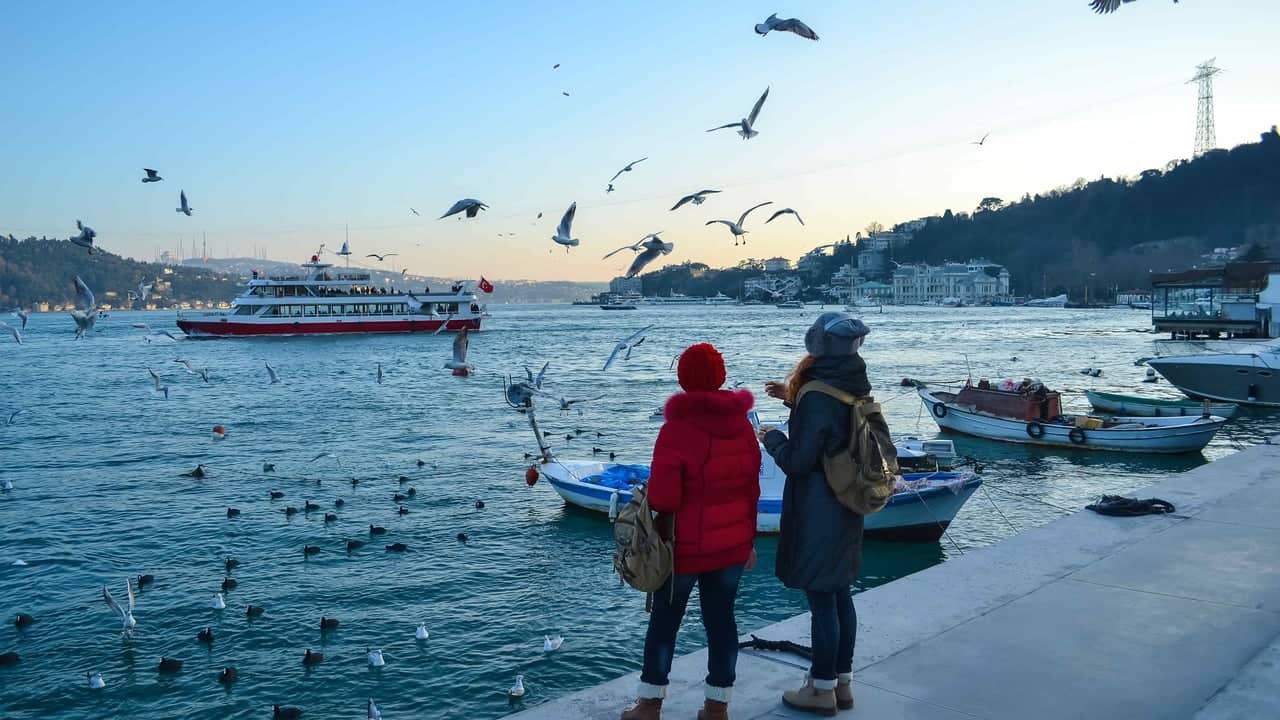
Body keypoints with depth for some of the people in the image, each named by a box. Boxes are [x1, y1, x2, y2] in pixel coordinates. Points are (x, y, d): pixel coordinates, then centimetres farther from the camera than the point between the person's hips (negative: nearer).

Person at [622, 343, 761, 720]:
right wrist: (749, 539, 15)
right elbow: (752, 489, 7)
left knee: (664, 620, 10)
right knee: (721, 619, 12)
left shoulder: (677, 428, -18)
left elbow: (662, 497, -21)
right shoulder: (743, 426, 1)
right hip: (732, 544, 5)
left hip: (685, 546, -4)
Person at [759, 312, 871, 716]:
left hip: (817, 512, -8)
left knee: (821, 599, 2)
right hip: (846, 509, 9)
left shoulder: (817, 395, -21)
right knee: (840, 594, 16)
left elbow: (799, 461, -19)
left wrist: (772, 438, -1)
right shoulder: (855, 388, 5)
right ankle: (843, 682, 27)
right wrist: (794, 398, 19)